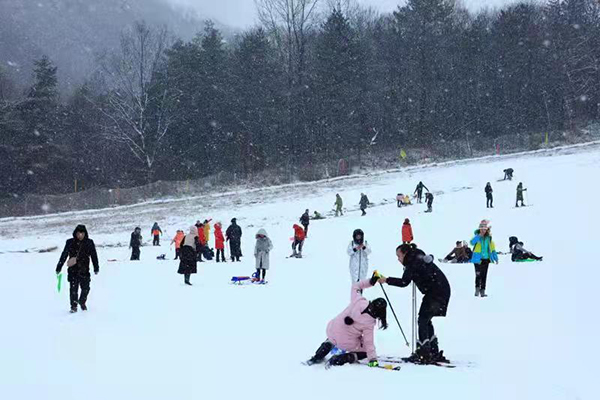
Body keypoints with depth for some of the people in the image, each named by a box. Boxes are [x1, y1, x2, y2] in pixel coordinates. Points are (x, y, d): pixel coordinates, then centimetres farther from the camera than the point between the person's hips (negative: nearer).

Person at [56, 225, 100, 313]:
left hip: (84, 270, 1)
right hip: (73, 270, -1)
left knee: (85, 288, 3)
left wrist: (96, 268, 6)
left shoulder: (89, 243, 2)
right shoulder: (70, 243, 1)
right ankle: (73, 306, 9)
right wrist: (59, 267, 5)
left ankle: (82, 302, 30)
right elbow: (64, 255, 5)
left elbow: (94, 256, 7)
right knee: (73, 289, -4)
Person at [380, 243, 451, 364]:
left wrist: (386, 280, -17)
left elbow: (404, 282, -21)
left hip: (436, 292, -10)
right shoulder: (419, 258, 17)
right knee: (426, 320, 15)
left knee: (423, 320, -9)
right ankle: (434, 353, 16)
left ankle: (423, 353, -13)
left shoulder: (414, 263, -13)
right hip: (441, 290, 10)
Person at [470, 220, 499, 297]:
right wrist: (479, 235, -34)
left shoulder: (489, 238, 6)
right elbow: (472, 242, -26)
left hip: (486, 259, 4)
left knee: (484, 276, 8)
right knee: (478, 275, -6)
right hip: (478, 259, -4)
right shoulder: (477, 236, -6)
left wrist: (495, 258, 11)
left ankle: (482, 291, 14)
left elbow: (492, 248, 13)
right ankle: (477, 289, 11)